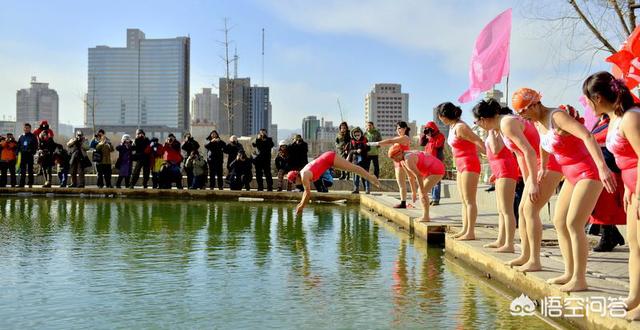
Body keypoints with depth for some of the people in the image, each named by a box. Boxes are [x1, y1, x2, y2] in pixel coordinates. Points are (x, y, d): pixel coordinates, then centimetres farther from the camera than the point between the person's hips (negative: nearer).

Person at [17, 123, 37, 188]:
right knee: (22, 170, 3)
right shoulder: (21, 137, 13)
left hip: (30, 154, -4)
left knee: (30, 169, 1)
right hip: (23, 154, 4)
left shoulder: (33, 137, 1)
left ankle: (30, 183, 5)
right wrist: (17, 153, 5)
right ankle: (22, 183, 4)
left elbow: (35, 146, -3)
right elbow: (18, 146, 16)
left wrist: (33, 152, -14)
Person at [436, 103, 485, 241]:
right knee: (464, 200, 12)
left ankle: (471, 232, -6)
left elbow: (478, 141, -17)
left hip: (469, 165, -10)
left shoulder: (460, 127, -18)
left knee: (469, 200, -8)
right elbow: (475, 142, 16)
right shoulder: (452, 127, 11)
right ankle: (465, 229, 18)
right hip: (461, 166, 10)